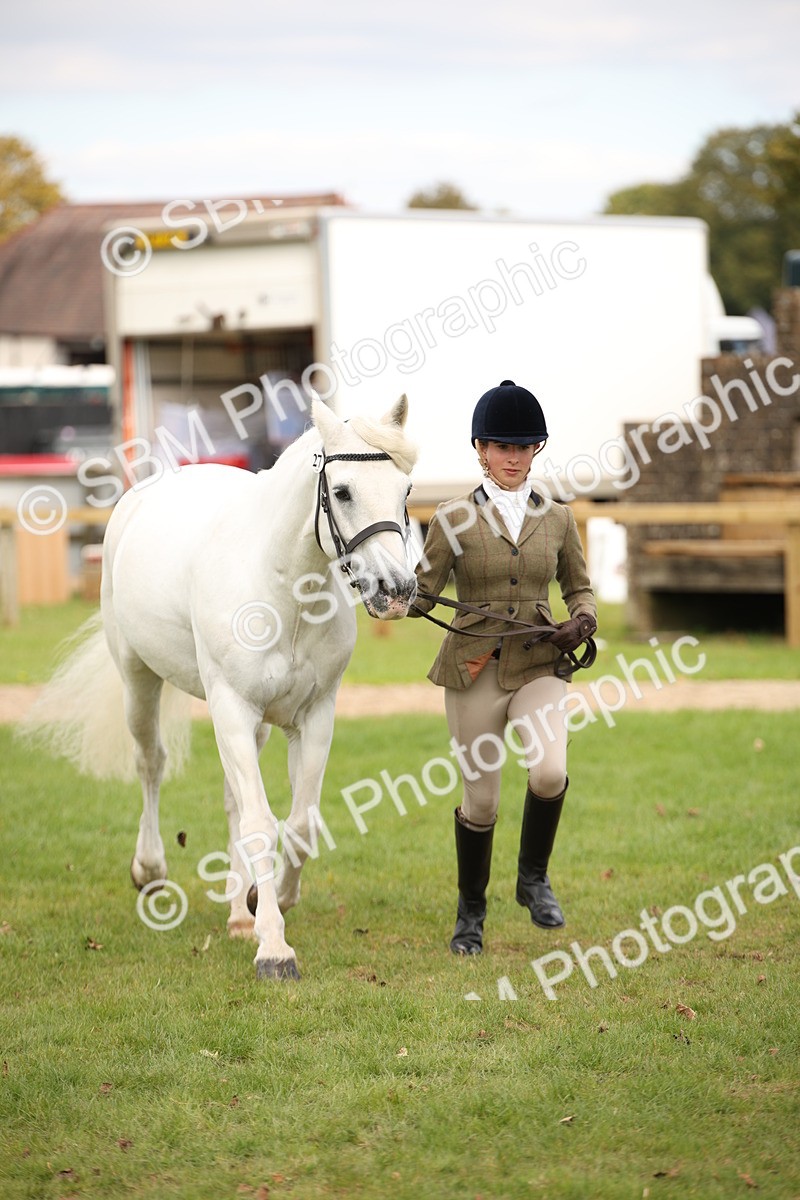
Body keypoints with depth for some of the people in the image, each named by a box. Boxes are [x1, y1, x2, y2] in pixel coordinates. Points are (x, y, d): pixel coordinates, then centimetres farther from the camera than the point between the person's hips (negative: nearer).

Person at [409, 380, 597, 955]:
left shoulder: (557, 518, 6)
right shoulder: (454, 519, 0)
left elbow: (580, 588, 16)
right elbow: (422, 594, -1)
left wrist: (581, 622, -6)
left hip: (540, 666, 1)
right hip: (473, 669, -1)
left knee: (550, 771, -23)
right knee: (480, 798, 3)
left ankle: (534, 878, 3)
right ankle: (471, 911, 24)